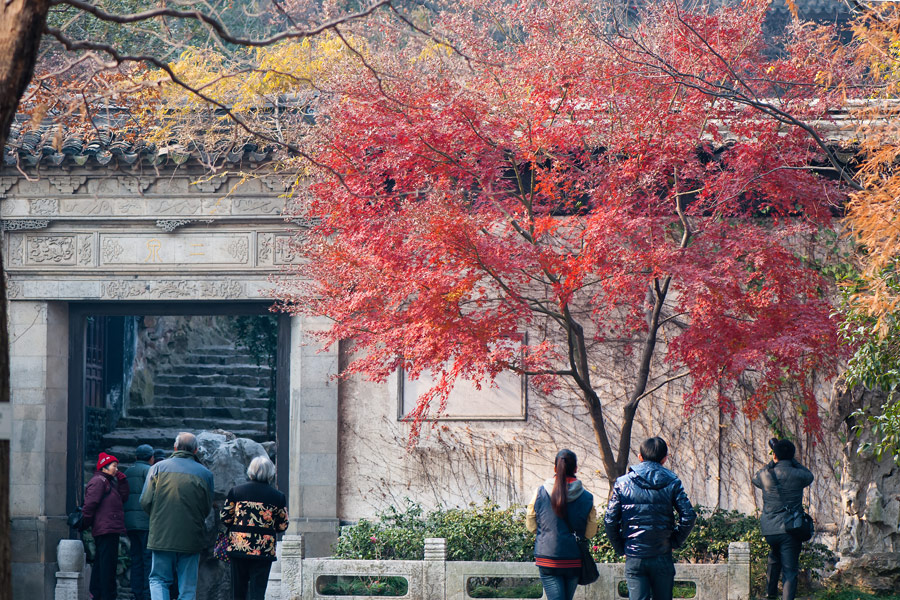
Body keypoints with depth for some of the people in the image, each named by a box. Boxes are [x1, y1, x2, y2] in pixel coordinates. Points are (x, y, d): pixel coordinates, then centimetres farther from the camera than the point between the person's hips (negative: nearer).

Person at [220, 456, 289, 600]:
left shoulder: (236, 491, 1)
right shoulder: (278, 497, -1)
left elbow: (224, 518, 3)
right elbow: (283, 526, 5)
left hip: (238, 546, 1)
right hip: (264, 550, -1)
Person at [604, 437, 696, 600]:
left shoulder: (622, 483, 0)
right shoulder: (672, 482, -1)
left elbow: (610, 520, -4)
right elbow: (688, 516, -8)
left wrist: (619, 548, 8)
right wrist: (675, 541, 6)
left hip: (634, 559, 0)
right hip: (662, 559, 0)